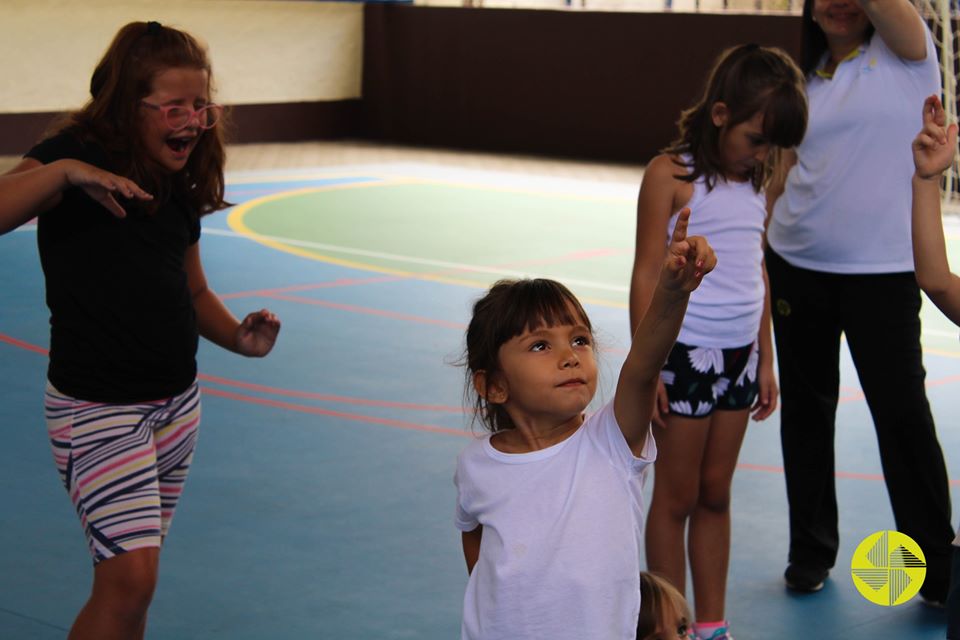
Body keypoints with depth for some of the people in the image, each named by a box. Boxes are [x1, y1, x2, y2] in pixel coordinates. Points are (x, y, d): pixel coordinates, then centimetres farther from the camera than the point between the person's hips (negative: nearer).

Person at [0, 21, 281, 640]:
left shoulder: (178, 185, 8)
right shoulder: (77, 155, -12)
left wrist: (238, 336, 0)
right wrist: (63, 172, -38)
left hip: (177, 402, 7)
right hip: (97, 404, -7)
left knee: (134, 574, 15)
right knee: (129, 578, -14)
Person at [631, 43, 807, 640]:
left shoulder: (756, 183, 8)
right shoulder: (671, 175, -10)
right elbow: (647, 274, -10)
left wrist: (765, 360, 16)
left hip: (740, 356, 6)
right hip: (687, 355, -5)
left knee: (716, 495, 12)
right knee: (676, 498, 4)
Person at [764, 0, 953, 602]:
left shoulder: (903, 50, -3)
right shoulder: (807, 83, 10)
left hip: (883, 271, -4)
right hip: (797, 267, 5)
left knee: (902, 412, -1)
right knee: (806, 409, 11)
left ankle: (939, 568, 12)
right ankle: (812, 550, 27)